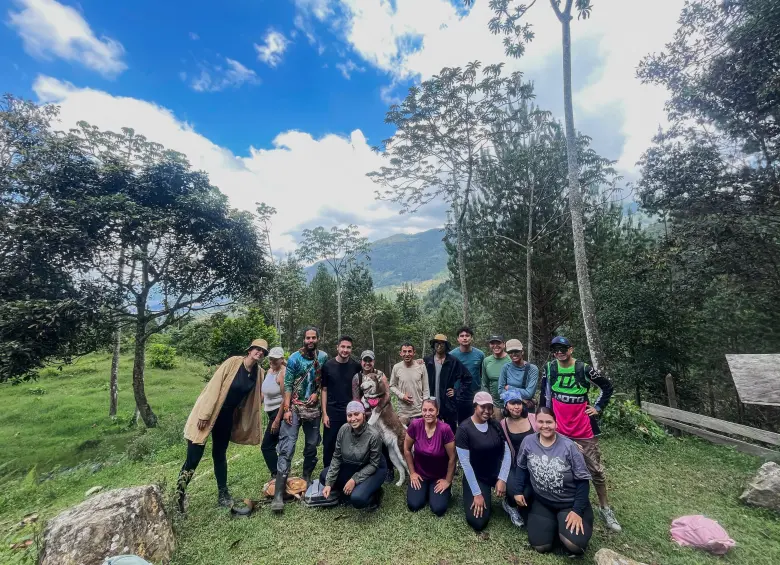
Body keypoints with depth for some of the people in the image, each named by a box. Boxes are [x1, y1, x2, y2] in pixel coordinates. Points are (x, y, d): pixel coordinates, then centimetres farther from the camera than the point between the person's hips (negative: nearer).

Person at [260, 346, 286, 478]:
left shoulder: (283, 373, -20)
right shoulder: (270, 370, 7)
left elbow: (285, 399, -22)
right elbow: (264, 392, 16)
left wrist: (277, 420, -21)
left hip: (279, 413, -9)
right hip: (272, 412, 9)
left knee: (266, 446, -4)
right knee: (281, 445, 18)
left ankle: (277, 476, 6)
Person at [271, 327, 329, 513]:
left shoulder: (323, 357, 0)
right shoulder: (295, 358, -9)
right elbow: (288, 385, -9)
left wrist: (317, 393, -7)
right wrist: (286, 409, -14)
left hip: (313, 407, 4)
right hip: (295, 407, -3)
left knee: (312, 445, 12)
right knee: (287, 447, -9)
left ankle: (307, 478, 33)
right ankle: (278, 493, -6)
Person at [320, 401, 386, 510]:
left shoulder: (373, 435, -30)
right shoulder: (343, 429, -17)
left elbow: (373, 464, -20)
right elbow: (337, 457, -7)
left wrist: (354, 480, -25)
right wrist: (329, 483, -12)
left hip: (374, 470, -5)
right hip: (351, 466, 5)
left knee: (357, 498, -29)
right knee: (324, 476, -10)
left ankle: (374, 494, 3)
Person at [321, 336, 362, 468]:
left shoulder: (356, 366, -1)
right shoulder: (328, 366, -4)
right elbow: (324, 390, -1)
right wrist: (324, 413, -5)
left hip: (351, 412, 1)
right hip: (332, 413, -1)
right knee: (329, 446, 7)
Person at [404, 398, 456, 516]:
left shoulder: (445, 429, -28)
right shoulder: (415, 425, -21)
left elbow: (452, 458, -15)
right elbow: (407, 449, -6)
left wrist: (448, 481, -7)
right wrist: (412, 472, -1)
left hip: (440, 476, -2)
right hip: (420, 474, 2)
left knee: (438, 509, -11)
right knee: (413, 505, -8)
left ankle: (447, 490, 20)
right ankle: (425, 490, 23)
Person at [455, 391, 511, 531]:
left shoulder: (495, 425, -2)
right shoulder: (464, 429, -18)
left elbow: (507, 452, -2)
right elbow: (465, 462, -17)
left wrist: (502, 478, -14)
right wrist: (477, 493, -15)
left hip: (498, 472, 4)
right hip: (476, 477, -4)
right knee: (478, 522, -14)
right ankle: (478, 497, 16)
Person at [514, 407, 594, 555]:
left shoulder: (568, 446, -19)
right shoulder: (528, 442, -12)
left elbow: (582, 479, -12)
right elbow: (522, 467, 4)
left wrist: (578, 510, -15)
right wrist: (518, 490, -4)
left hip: (570, 503, -2)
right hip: (542, 502, 2)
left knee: (575, 545, -23)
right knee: (540, 546, -7)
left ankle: (563, 523, 12)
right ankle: (554, 522, 24)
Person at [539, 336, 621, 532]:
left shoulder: (584, 369, -12)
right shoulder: (549, 368, -6)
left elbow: (607, 386, 3)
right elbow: (544, 395, 5)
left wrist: (598, 407, -1)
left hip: (584, 430, -2)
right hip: (559, 429, 2)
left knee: (595, 469, 9)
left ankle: (605, 508, 28)